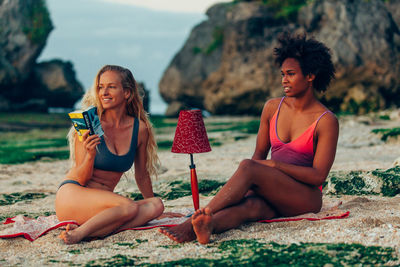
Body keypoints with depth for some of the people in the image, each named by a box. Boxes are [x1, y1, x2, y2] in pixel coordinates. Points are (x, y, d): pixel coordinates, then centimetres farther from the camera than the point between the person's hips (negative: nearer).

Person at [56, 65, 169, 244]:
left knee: (156, 205, -21)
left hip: (102, 203, 6)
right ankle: (78, 233, -28)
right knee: (129, 206, -29)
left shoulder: (140, 128, 2)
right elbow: (81, 178, -7)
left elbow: (142, 175, 17)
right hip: (73, 194, -5)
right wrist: (90, 155, -27)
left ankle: (91, 232, -30)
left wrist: (152, 209, 26)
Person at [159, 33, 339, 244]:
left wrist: (275, 164, -16)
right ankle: (205, 226, -63)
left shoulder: (326, 121, -6)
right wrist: (244, 186, -7)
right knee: (250, 205, -34)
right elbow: (259, 153, 13)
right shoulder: (272, 108, 10)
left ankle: (195, 219, -39)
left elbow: (318, 175, -11)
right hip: (271, 194, 4)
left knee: (248, 166, -30)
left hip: (306, 199, -4)